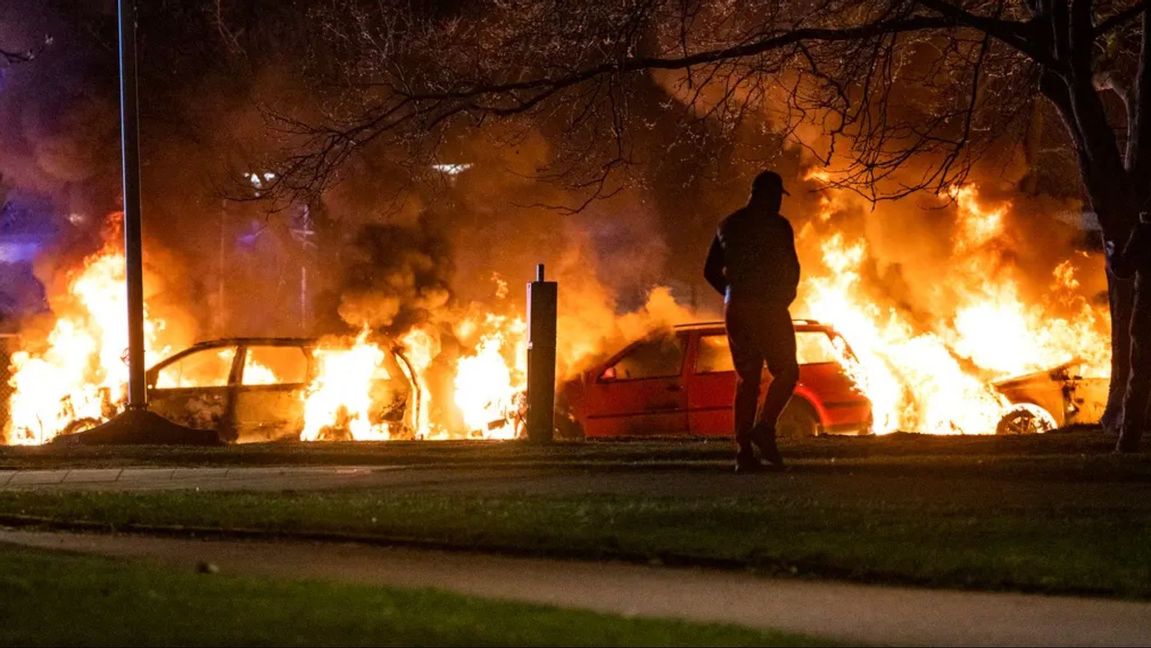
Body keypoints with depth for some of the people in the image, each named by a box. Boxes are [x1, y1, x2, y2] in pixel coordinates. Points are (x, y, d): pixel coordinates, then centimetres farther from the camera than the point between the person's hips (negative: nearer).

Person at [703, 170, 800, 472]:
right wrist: (784, 296, 9)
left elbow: (711, 271, 14)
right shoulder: (777, 226, -7)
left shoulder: (728, 225, 11)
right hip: (768, 308, -6)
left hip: (735, 310, 6)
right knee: (786, 372, 4)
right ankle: (764, 427, -17)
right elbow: (791, 267, -8)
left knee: (746, 379, 8)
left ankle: (744, 451, 0)